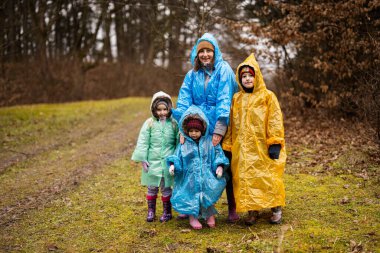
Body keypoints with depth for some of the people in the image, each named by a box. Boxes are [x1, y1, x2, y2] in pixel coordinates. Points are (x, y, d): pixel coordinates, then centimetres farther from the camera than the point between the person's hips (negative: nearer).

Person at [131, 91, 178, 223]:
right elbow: (143, 142, -2)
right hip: (152, 161, 0)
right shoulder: (149, 123, -3)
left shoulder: (173, 124, -1)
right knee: (152, 187, 10)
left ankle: (167, 212, 23)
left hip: (168, 162, 0)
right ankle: (151, 211, 23)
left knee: (166, 187, 8)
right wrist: (142, 159, -7)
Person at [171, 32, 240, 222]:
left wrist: (219, 129, -21)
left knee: (226, 167, 4)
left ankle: (232, 208, 17)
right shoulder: (192, 75, 6)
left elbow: (225, 100, -13)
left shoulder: (224, 70, -4)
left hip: (221, 128, -3)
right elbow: (183, 102, -2)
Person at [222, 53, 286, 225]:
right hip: (243, 149, 3)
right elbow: (231, 124, 12)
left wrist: (275, 143, -12)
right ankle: (252, 211, 16)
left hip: (262, 147, -3)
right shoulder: (236, 99, 11)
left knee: (268, 177, 1)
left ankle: (276, 209, 19)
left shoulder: (267, 96, 0)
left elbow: (275, 121, -5)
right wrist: (227, 146, 8)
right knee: (246, 179, 4)